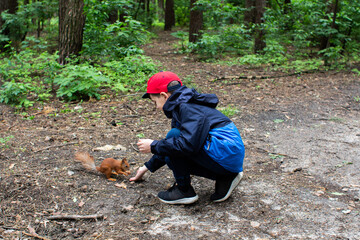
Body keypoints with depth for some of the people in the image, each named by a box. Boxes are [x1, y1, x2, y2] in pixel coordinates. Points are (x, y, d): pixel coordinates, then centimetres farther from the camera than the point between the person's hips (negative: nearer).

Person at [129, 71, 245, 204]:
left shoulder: (187, 107, -15)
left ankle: (184, 190, -4)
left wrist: (153, 146, -15)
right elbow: (170, 145, 28)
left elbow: (189, 144, -28)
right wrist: (147, 167, 34)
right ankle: (225, 178, 10)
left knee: (174, 135, -15)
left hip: (227, 152, -11)